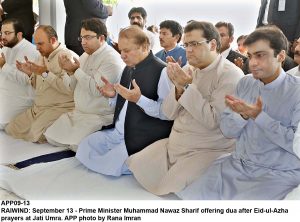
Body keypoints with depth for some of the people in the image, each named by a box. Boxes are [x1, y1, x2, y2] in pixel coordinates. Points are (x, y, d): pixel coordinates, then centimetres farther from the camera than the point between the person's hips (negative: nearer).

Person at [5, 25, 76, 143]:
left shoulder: (68, 56, -13)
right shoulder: (43, 57, 17)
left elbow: (69, 87, -26)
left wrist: (45, 73, -19)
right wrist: (30, 74, 4)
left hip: (59, 107, -9)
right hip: (37, 107, 9)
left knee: (35, 134, -28)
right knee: (10, 129, 5)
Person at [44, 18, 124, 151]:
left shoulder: (111, 59, -15)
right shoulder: (86, 55, 13)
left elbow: (96, 89, -25)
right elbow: (75, 86, 16)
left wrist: (77, 70, -15)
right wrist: (70, 71, -4)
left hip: (99, 116, -8)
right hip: (78, 112, 9)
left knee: (75, 144, -25)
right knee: (50, 136, 1)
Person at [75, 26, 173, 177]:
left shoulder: (161, 71, -15)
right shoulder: (129, 68, 11)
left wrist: (139, 99, -28)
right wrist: (114, 95, -1)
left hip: (141, 139, -8)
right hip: (117, 132, 8)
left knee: (109, 166, -16)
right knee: (85, 146, 0)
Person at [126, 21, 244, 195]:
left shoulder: (230, 75, -12)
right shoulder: (188, 70, 9)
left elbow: (213, 120, -20)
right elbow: (169, 114, 6)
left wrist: (188, 87, -19)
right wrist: (178, 88, -13)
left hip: (208, 150, -7)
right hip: (174, 143, 7)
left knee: (169, 190, -23)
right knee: (136, 167, -4)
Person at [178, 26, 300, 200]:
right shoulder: (245, 83, 6)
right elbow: (227, 131, 5)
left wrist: (258, 115, -19)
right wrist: (243, 115, -16)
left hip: (278, 174, -4)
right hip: (238, 164, 5)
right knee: (190, 196, -8)